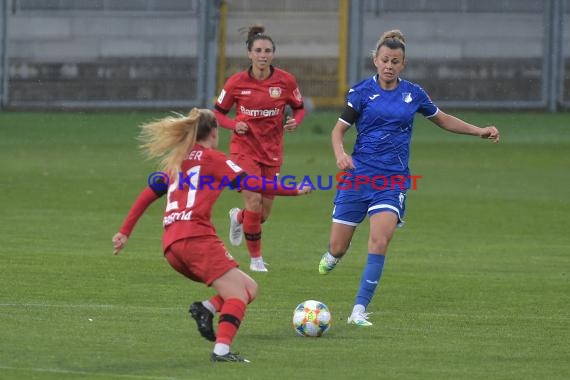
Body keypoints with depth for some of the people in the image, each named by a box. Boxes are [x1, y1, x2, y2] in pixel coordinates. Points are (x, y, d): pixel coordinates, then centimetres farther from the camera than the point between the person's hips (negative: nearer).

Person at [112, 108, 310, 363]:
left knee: (249, 288, 10)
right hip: (196, 237, -7)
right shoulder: (212, 158, 5)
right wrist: (294, 191, 4)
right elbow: (250, 183, -2)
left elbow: (146, 196, 24)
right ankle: (222, 349, -32)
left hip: (172, 246, 7)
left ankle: (207, 308, -12)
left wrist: (125, 232, 27)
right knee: (238, 297, -11)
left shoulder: (176, 162, 25)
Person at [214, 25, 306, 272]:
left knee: (263, 214, 6)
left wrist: (295, 121, -14)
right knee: (254, 204, -15)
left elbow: (299, 108, 8)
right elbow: (218, 112, 3)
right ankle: (256, 258, 5)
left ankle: (238, 217, 44)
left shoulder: (286, 81, -6)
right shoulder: (236, 83, -8)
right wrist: (235, 125, -16)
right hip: (244, 149, -2)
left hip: (272, 152, 2)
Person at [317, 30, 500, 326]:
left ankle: (359, 310, -18)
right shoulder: (362, 92, -3)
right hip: (358, 176, -1)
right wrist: (340, 154, -20)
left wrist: (479, 131, 11)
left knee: (380, 241, -21)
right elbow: (339, 129, 1)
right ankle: (332, 256, 43)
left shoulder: (413, 94, 5)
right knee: (338, 247, 2)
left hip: (393, 179, 1)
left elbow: (443, 120, 20)